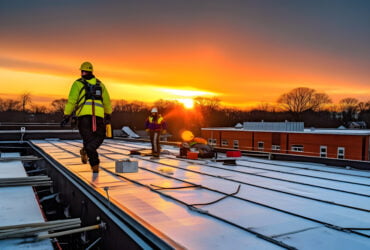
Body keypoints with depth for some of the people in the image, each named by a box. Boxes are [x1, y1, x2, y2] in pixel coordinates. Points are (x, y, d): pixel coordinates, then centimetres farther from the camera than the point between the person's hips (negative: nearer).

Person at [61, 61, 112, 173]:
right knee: (99, 136, 18)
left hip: (84, 114, -1)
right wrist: (108, 115, 30)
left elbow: (71, 100, 1)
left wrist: (66, 115, 6)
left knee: (88, 138, 4)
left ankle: (95, 164, -9)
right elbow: (107, 101, 19)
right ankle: (86, 151, -7)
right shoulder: (100, 84, 19)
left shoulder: (78, 83, 10)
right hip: (98, 114, 2)